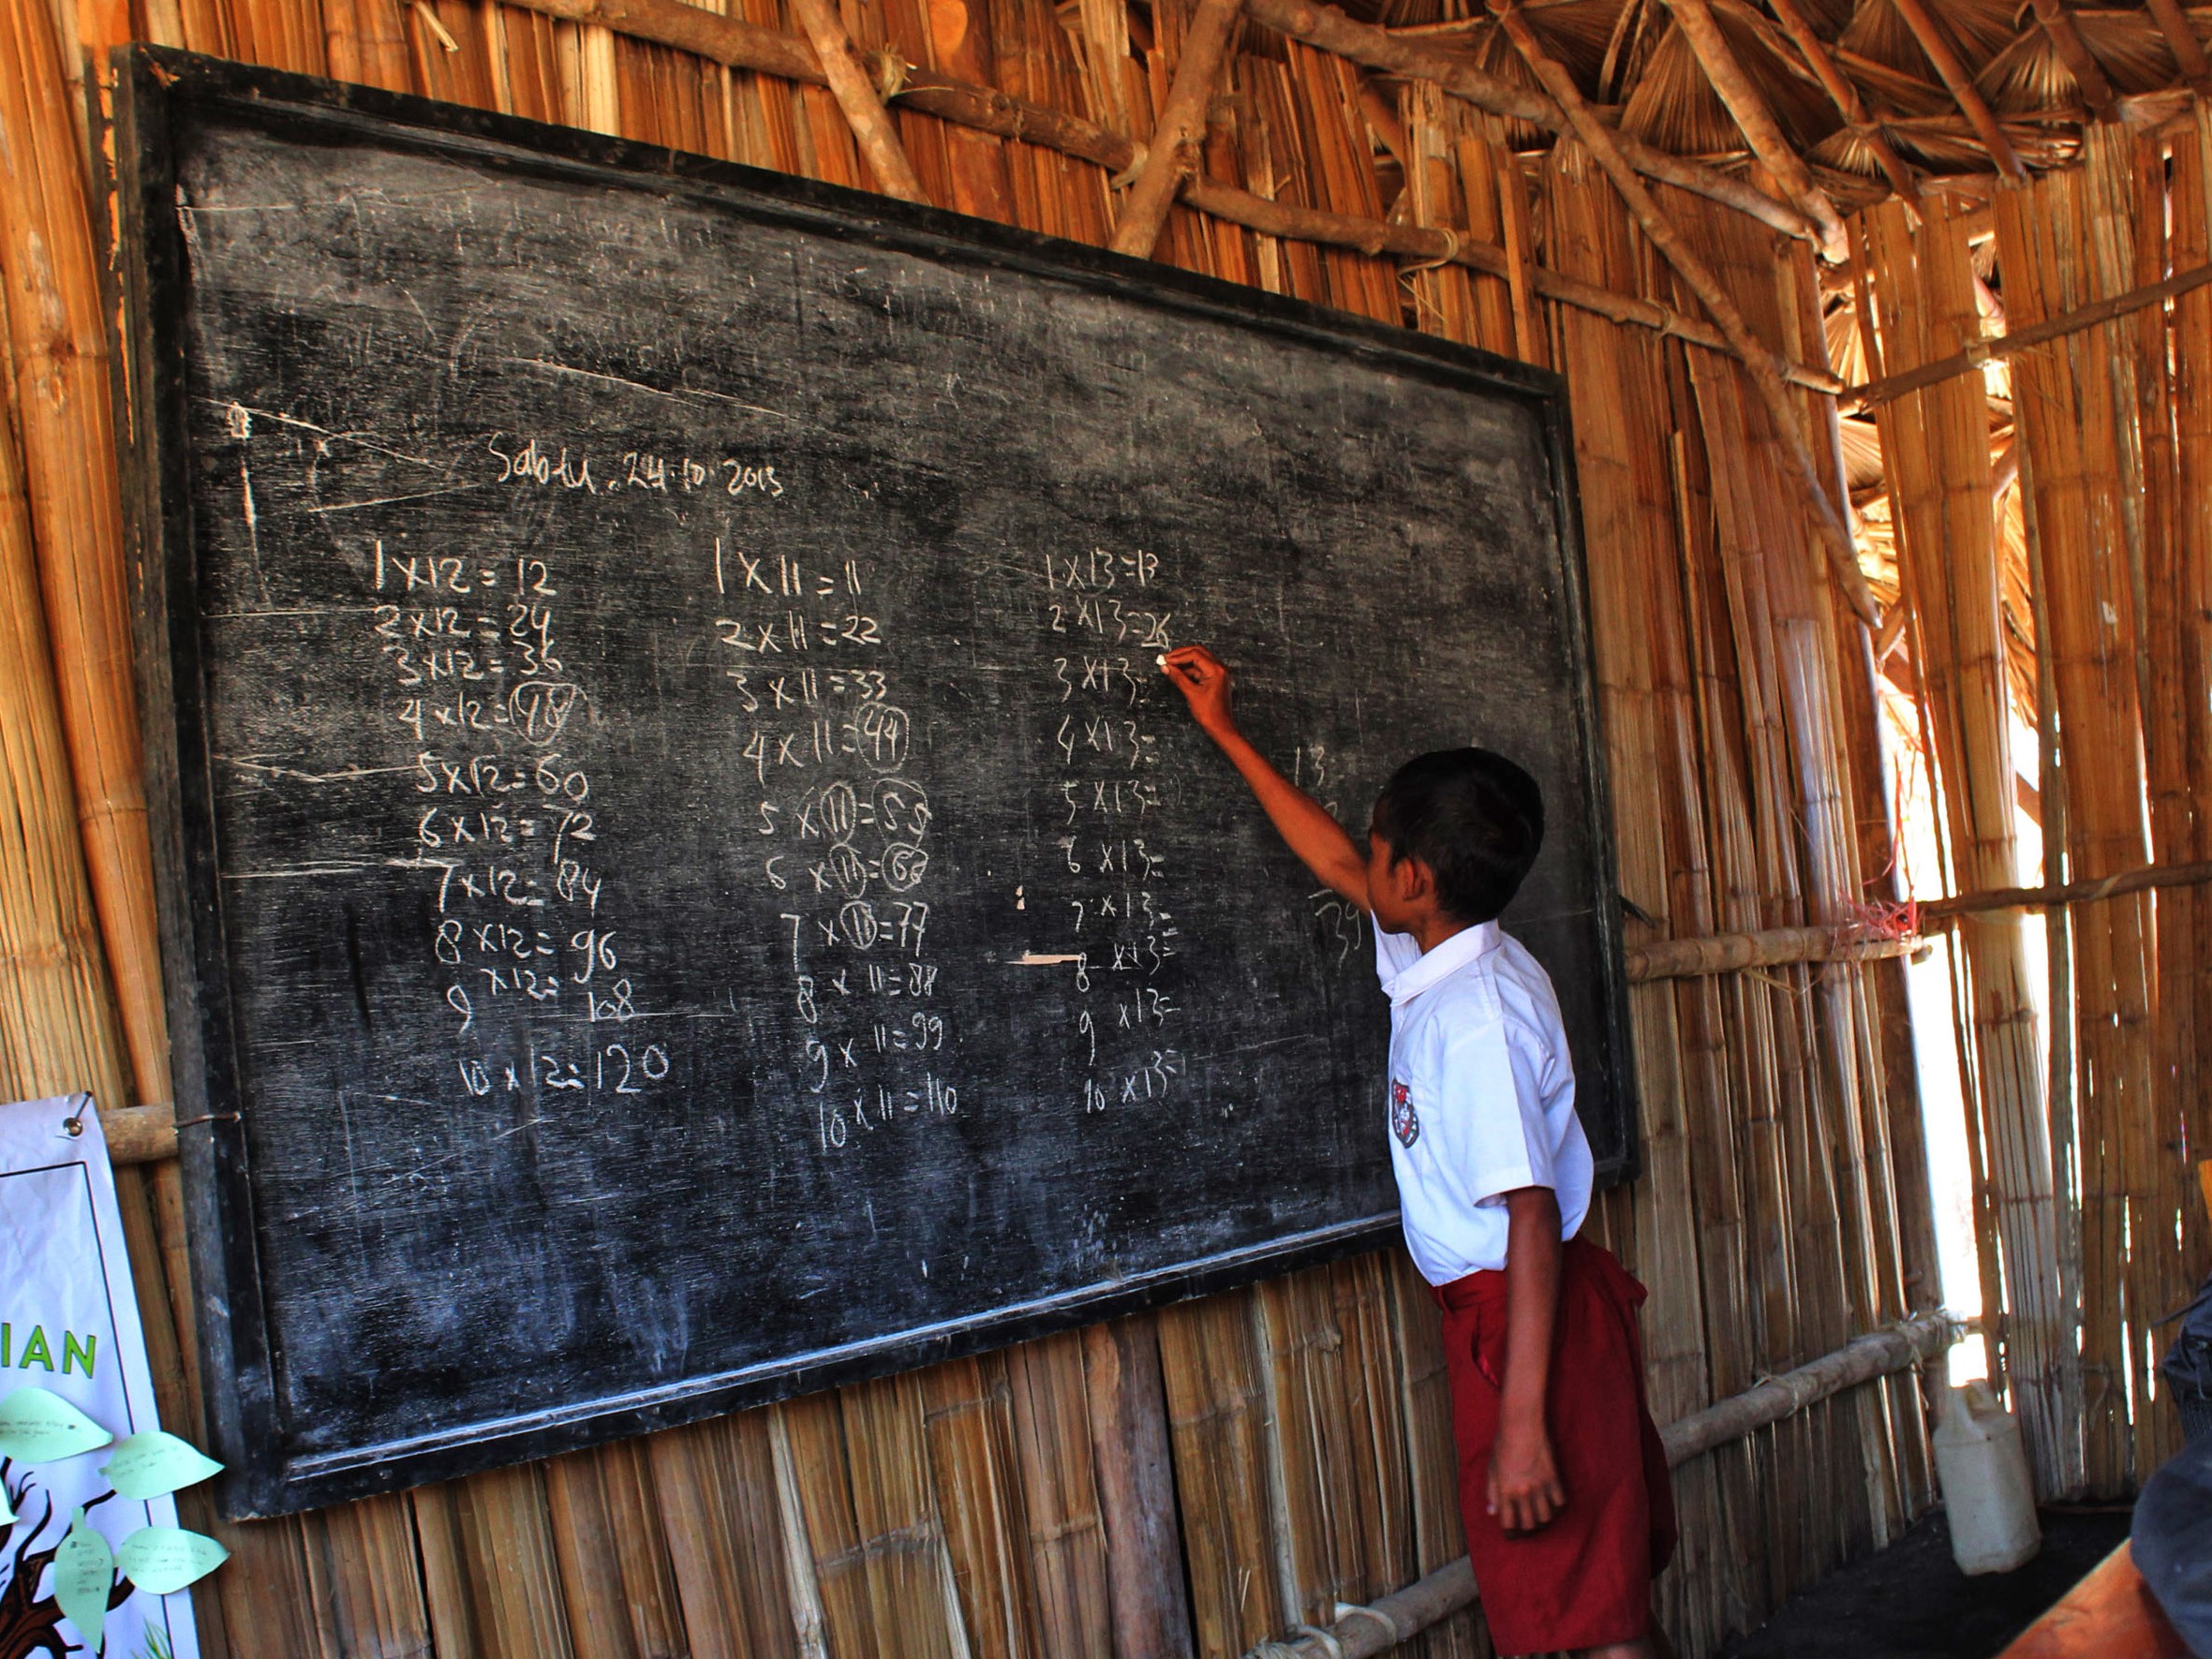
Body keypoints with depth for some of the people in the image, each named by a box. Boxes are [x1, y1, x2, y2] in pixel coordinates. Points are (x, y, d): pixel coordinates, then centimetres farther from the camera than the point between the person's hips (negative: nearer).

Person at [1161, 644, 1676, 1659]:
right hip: (1508, 1308, 10)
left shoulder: (1477, 1015, -23)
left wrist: (1522, 1421, -25)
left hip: (1526, 1316, -10)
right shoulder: (1438, 962, 5)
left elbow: (1533, 1216, -25)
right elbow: (1336, 870, 21)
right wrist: (1225, 733, 27)